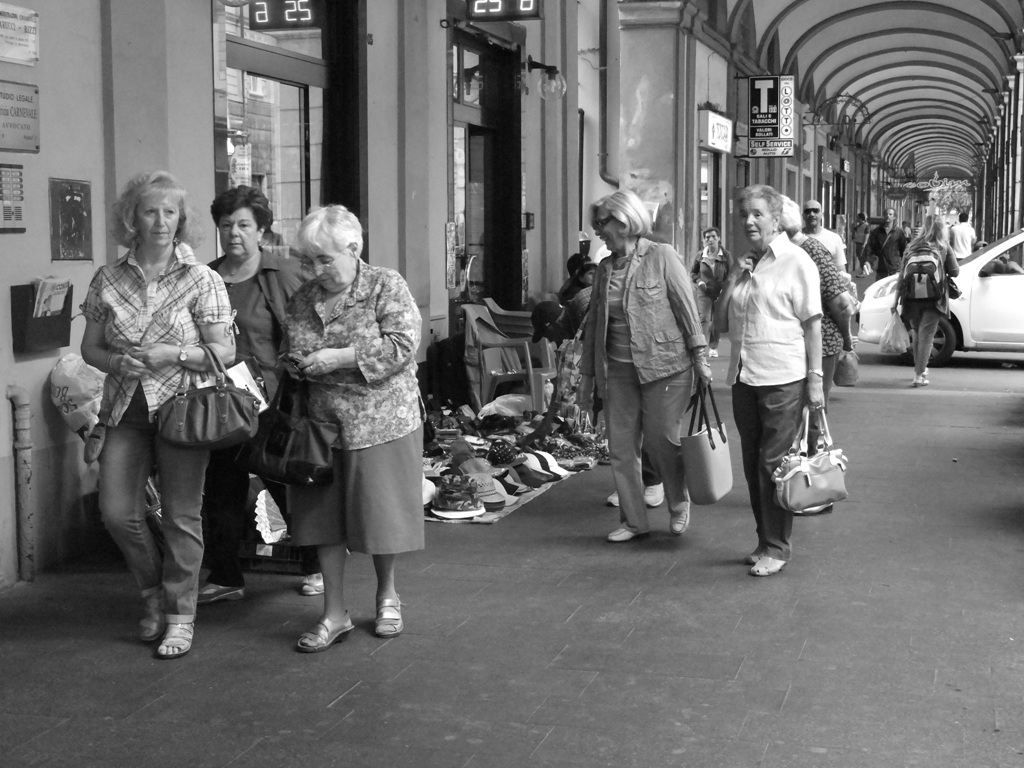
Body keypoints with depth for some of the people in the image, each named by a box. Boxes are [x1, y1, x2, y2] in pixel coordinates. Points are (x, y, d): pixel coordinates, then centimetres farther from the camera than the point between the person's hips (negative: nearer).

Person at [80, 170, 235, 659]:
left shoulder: (201, 280, -3)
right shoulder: (108, 280, 5)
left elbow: (225, 352, -4)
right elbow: (90, 347, 11)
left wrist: (172, 353, -17)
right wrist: (117, 362, -10)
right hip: (126, 409, 3)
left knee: (181, 516, 1)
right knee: (116, 511, -2)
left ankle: (180, 616, 15)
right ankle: (155, 593, 24)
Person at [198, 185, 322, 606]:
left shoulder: (288, 274, -3)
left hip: (274, 402, -4)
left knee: (288, 485, 7)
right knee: (220, 492, 8)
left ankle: (314, 567, 26)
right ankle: (224, 577, 21)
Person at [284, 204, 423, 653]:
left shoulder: (386, 286, -5)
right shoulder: (302, 299, 9)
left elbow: (402, 346, -16)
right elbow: (290, 356, 21)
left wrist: (338, 357, -18)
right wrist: (297, 366, 0)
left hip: (381, 422, -4)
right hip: (321, 423, 4)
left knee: (381, 512, 4)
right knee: (323, 516, 5)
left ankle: (387, 595, 29)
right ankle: (334, 614, 15)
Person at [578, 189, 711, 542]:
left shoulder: (662, 257, -6)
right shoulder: (605, 268, 10)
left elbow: (687, 308, -6)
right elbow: (593, 322, 14)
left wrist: (699, 356, -10)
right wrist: (587, 374, 13)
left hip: (664, 365, -5)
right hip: (618, 368, 5)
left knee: (661, 440, -1)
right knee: (620, 447, 4)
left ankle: (679, 503, 26)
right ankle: (633, 520, 17)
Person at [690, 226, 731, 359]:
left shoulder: (726, 255, -4)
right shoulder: (701, 256, -1)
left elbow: (731, 275, 0)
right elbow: (693, 272, 13)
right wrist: (698, 281, -6)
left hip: (720, 293, 0)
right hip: (704, 293, 0)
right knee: (704, 319, -14)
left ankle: (713, 348, 23)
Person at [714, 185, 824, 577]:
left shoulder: (796, 262, -5)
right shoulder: (743, 265, 14)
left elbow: (812, 324, -6)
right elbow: (722, 323, 13)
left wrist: (815, 379, -10)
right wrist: (733, 280, -1)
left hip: (782, 380, -6)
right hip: (744, 378, 6)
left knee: (773, 465, -3)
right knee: (753, 465, 11)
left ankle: (776, 547, 6)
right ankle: (764, 540, 22)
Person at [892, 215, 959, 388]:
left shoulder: (912, 247, 6)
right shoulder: (943, 248, 0)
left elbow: (902, 274, 4)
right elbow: (954, 272, 1)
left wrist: (896, 299, 5)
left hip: (912, 298, 3)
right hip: (933, 298, -3)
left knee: (917, 334, 19)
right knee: (926, 336, -2)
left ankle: (920, 370, 31)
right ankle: (919, 375, -10)